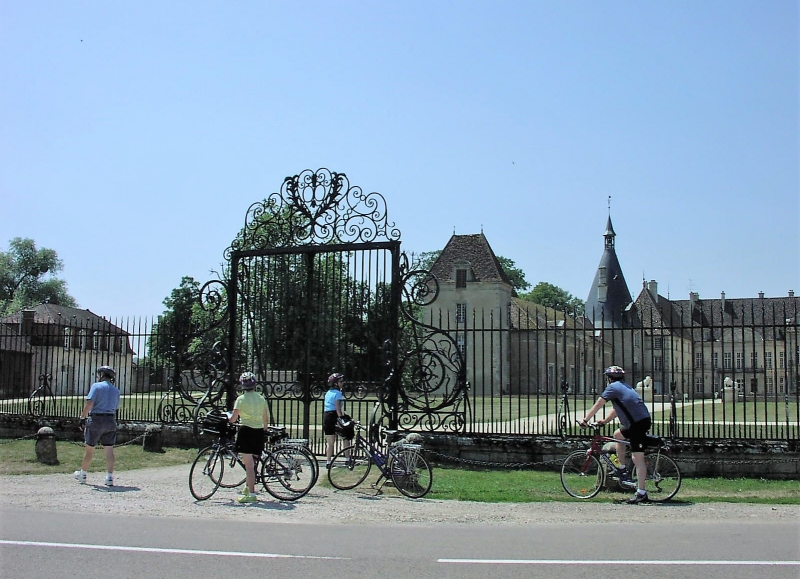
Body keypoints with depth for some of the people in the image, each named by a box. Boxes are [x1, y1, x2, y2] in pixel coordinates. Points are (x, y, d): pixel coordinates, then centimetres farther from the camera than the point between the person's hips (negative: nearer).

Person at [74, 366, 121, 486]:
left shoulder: (96, 386, -5)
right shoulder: (116, 390, 12)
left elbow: (89, 403, -14)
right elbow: (116, 407, 10)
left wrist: (82, 418, -10)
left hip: (96, 419, -4)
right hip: (111, 421, 4)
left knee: (89, 449, 9)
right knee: (109, 450, 2)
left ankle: (82, 474, 23)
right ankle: (109, 477, -4)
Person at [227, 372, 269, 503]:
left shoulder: (241, 399, -7)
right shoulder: (261, 399, 9)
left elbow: (233, 419, -9)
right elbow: (266, 419, 12)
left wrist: (227, 415, 12)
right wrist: (263, 432, 26)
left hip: (246, 431, -6)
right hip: (259, 432, 6)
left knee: (249, 465, -5)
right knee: (251, 462, 21)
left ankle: (251, 494, -6)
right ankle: (248, 487, 28)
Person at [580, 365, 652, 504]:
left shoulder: (613, 387, -2)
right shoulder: (623, 387, 24)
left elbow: (597, 405, -1)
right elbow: (617, 409, 29)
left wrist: (585, 420, 6)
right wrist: (604, 421, 26)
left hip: (638, 423, -10)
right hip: (643, 420, 10)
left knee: (638, 458, -9)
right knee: (618, 435, 27)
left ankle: (641, 493, -10)